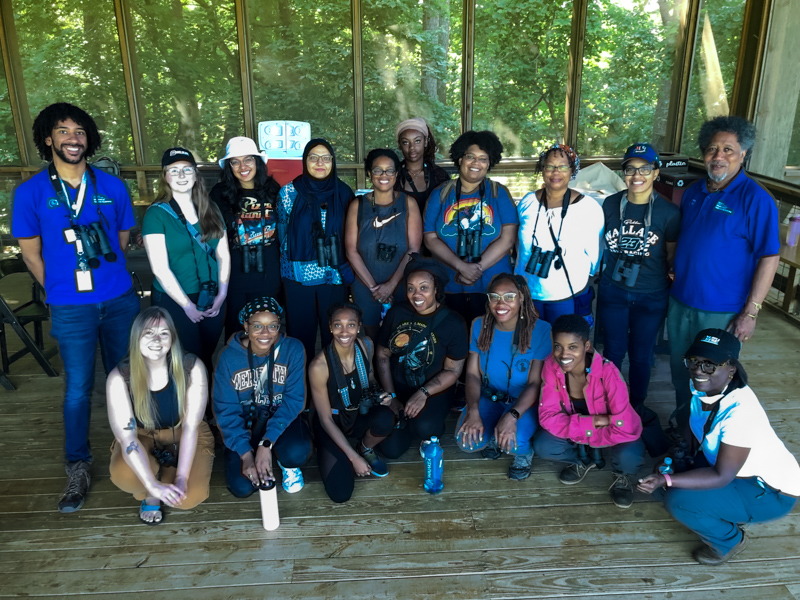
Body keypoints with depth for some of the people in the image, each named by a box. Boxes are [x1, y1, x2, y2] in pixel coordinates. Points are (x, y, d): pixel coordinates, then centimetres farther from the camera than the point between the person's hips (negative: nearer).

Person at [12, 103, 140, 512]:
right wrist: (63, 291, 6)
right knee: (78, 389, 3)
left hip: (120, 300, 2)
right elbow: (31, 253, 4)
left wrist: (105, 277, 11)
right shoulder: (30, 193, -3)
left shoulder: (111, 186, 3)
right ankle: (78, 467, 20)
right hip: (71, 309, -2)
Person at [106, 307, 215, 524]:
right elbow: (127, 436, -27)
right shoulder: (119, 378, -24)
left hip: (184, 437, 0)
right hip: (142, 438, 0)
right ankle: (150, 495, 4)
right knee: (123, 475, -33)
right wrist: (152, 484, -38)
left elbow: (190, 426, -21)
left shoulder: (192, 367, -24)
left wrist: (181, 478, -29)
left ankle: (166, 472, 12)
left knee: (190, 496, -23)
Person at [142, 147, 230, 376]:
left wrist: (222, 293, -4)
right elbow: (160, 268, -13)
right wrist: (187, 304, -12)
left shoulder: (211, 210, 5)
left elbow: (223, 254, 6)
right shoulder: (156, 214, -9)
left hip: (212, 300, 4)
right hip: (175, 302, -4)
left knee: (207, 360, 14)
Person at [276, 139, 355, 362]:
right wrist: (286, 269, 2)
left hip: (334, 276, 1)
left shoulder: (344, 192, 2)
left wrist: (347, 271, 5)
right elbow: (281, 234, 4)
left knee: (334, 332, 7)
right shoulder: (289, 192, -1)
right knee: (301, 330, 9)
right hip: (298, 276, 0)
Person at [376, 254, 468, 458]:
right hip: (399, 388, 3)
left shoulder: (453, 323, -12)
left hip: (434, 391, -3)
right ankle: (408, 422, 22)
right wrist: (391, 397, -4)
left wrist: (423, 393, -24)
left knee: (423, 427, -34)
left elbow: (453, 371, -10)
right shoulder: (396, 313, -4)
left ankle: (434, 425, 4)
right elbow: (383, 355, 2)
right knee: (391, 449, -9)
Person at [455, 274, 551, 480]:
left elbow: (536, 383, -17)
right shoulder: (479, 326, -7)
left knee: (513, 441, -32)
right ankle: (492, 437, 16)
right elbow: (473, 374, -6)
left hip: (524, 402, -3)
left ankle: (524, 451, 8)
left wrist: (512, 416, -33)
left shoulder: (540, 330, -17)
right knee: (467, 441, -22)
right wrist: (473, 411, -24)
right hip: (488, 398, 3)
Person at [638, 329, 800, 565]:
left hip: (772, 492, -8)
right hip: (742, 472, 8)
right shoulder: (700, 386, -11)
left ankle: (730, 541, 7)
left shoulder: (740, 411, -34)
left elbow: (721, 477, -30)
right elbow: (697, 433, 9)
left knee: (678, 501, -22)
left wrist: (665, 480, -37)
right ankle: (731, 514, 17)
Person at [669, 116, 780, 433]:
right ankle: (682, 428, 40)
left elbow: (770, 258, -14)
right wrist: (672, 277, 9)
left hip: (722, 311, -5)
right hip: (680, 302, 6)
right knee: (680, 372, 19)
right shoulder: (693, 192, 5)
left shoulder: (755, 199, -14)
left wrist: (751, 312, -17)